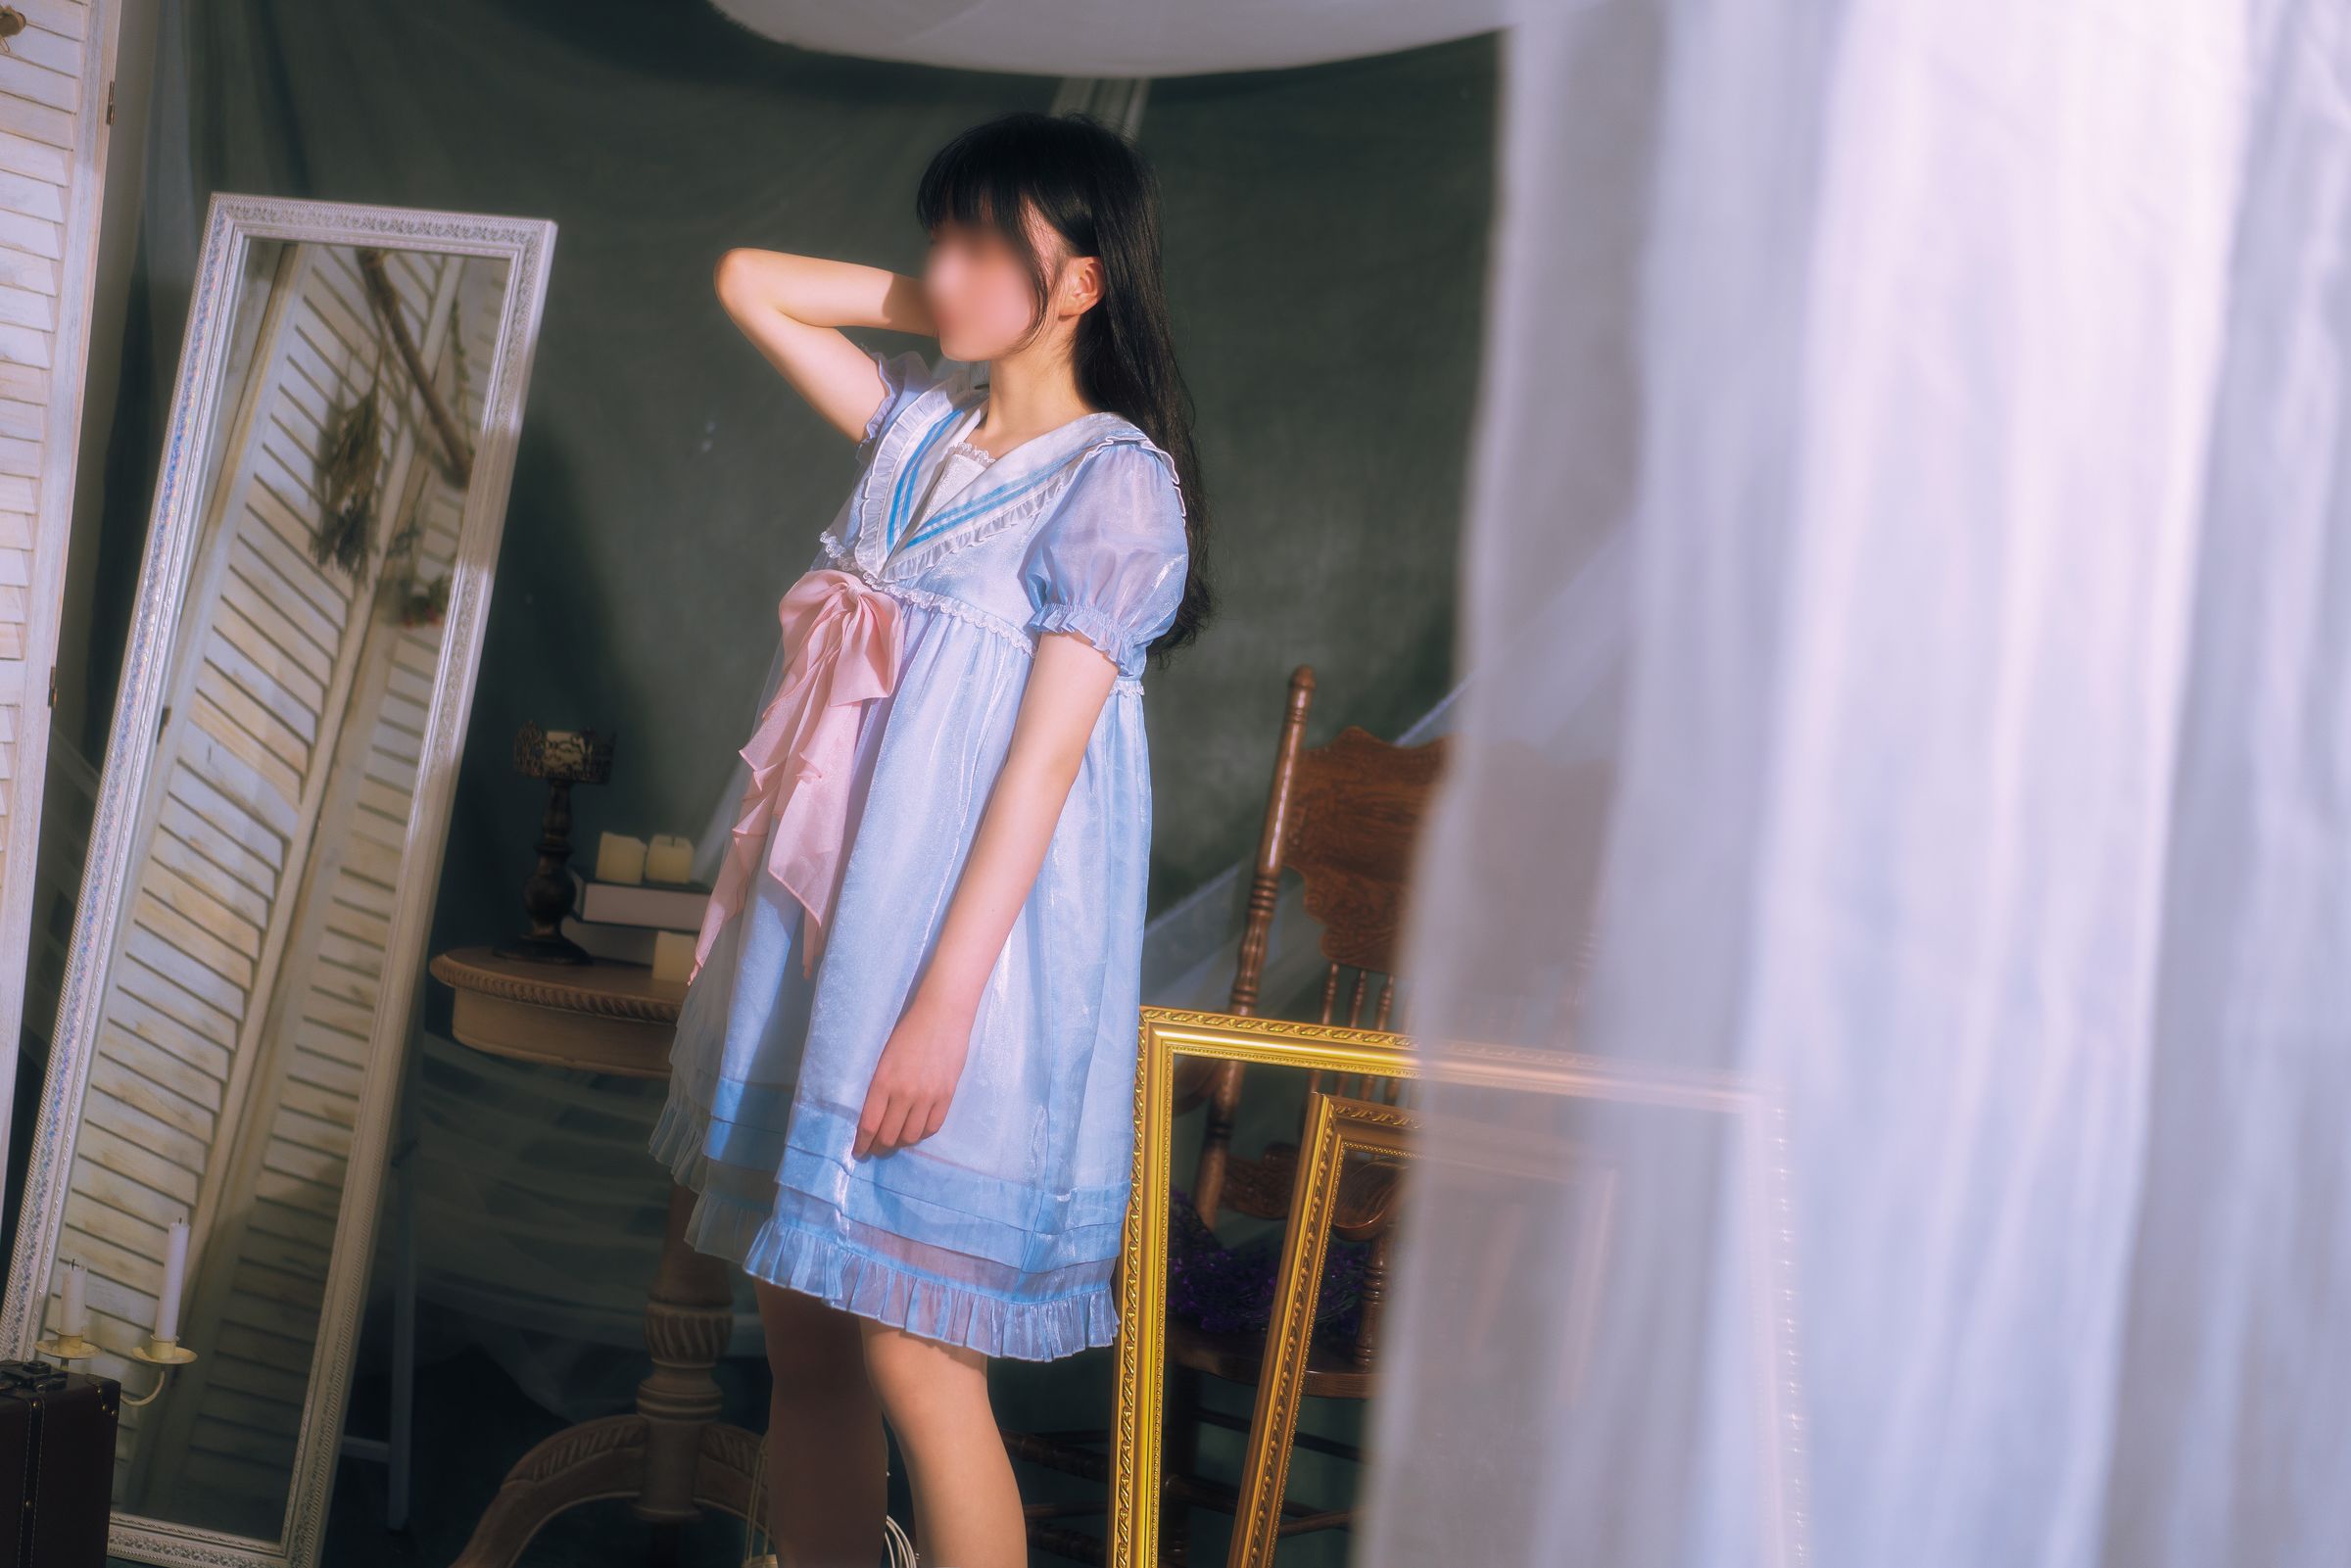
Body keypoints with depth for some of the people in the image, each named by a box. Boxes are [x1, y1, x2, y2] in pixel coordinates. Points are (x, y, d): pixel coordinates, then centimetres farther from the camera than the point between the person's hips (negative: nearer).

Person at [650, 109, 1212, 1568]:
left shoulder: (1113, 481, -9)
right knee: (801, 1337, 9)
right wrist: (939, 303, 10)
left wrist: (940, 1008, -20)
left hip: (962, 935, -8)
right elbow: (750, 281, 21)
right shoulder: (924, 421, 12)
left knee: (911, 1356, -8)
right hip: (827, 912, 8)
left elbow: (1046, 753, -15)